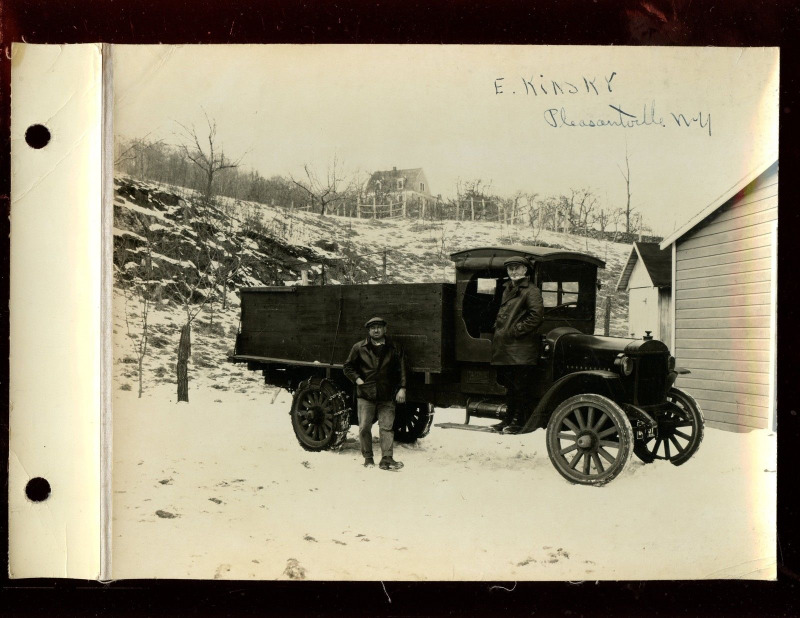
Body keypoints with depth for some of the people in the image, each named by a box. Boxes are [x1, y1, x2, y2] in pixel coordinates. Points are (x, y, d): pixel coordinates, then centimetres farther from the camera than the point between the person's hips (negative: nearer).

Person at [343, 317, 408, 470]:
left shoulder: (395, 348, 6)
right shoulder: (359, 348, 7)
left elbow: (402, 370, 5)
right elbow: (348, 366, 15)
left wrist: (402, 388, -4)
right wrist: (357, 379, 1)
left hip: (387, 396, 0)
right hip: (365, 395, 1)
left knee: (387, 427, -3)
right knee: (364, 428, 3)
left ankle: (387, 459, 0)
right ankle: (368, 458, 16)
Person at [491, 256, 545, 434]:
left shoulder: (531, 290, -8)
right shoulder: (507, 289, 19)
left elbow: (536, 316, -18)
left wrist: (515, 331, -16)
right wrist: (498, 328, 15)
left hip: (522, 348, -9)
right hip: (505, 348, 9)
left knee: (521, 386, -2)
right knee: (510, 386, 15)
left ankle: (519, 421, 4)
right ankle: (509, 419, 23)